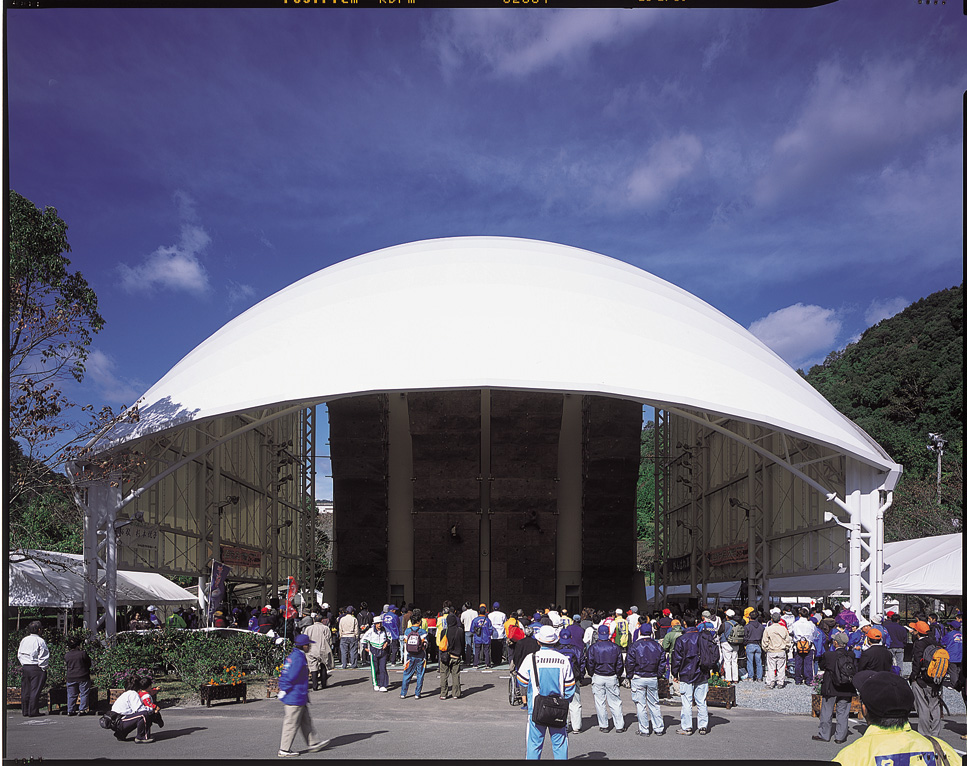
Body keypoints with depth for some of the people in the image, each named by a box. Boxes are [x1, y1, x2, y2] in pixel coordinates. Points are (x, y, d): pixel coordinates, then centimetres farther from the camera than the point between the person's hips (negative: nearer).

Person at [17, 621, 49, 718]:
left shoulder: (23, 640, 8)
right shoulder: (40, 641, -11)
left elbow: (19, 654, 15)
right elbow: (44, 656, -12)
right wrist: (43, 668, -2)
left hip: (25, 667, 6)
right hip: (36, 668, -6)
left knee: (25, 690, 11)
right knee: (35, 690, -2)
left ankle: (25, 711, 17)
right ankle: (33, 712, -2)